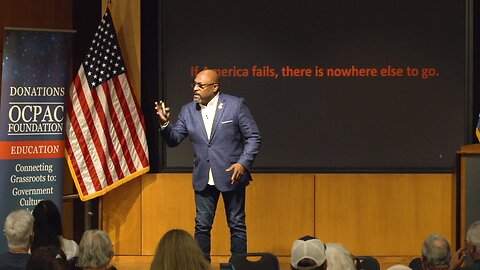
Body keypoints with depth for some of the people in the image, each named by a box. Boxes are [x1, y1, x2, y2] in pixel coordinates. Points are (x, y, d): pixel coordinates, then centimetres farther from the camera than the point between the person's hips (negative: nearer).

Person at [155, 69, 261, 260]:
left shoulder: (235, 105, -6)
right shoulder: (188, 111, 4)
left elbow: (253, 137, -4)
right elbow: (173, 140, 5)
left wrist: (243, 163, -15)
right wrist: (165, 123, -14)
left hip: (231, 175, -3)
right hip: (203, 178, 3)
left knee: (236, 224, 6)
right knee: (202, 226, 6)